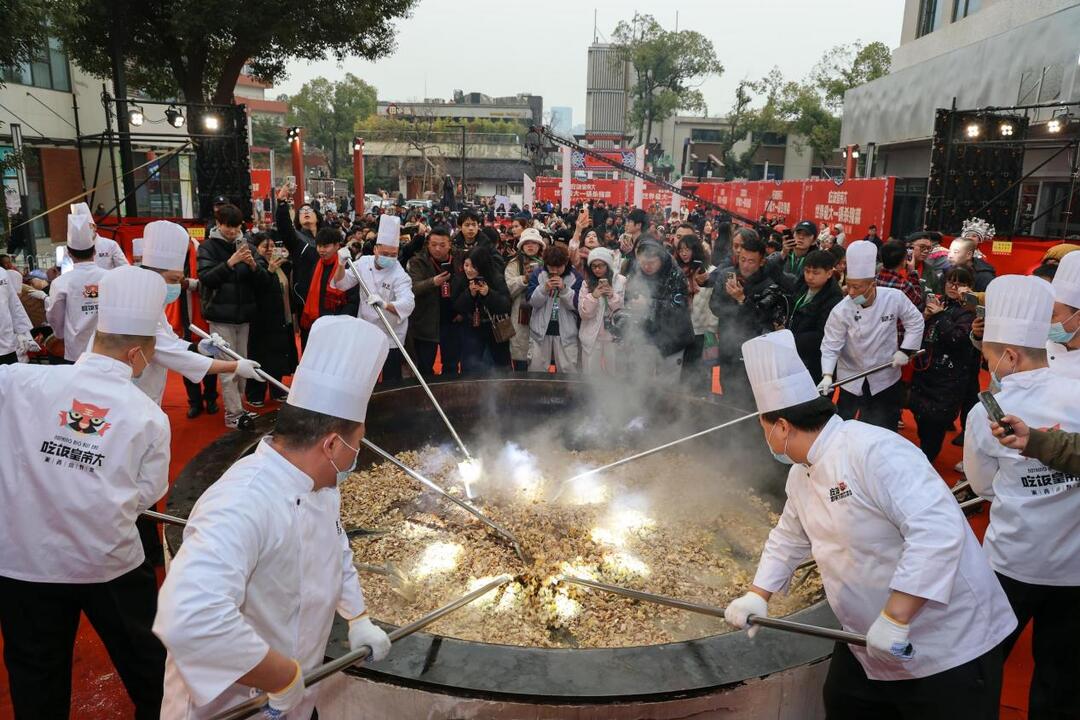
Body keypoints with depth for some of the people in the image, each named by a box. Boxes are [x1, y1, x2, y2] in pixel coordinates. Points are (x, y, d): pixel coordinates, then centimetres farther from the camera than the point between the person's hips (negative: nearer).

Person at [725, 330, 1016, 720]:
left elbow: (938, 528, -34)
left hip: (948, 647, -9)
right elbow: (789, 538, 18)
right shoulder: (800, 475, 4)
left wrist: (894, 619, -32)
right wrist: (758, 595, 11)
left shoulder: (872, 450, -27)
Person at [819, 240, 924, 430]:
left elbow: (915, 322, 0)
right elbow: (830, 345, -16)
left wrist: (905, 350, -8)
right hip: (852, 379, -1)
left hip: (886, 378, 1)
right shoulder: (840, 311, -19)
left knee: (884, 433, 12)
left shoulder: (894, 298, -15)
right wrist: (827, 375, -29)